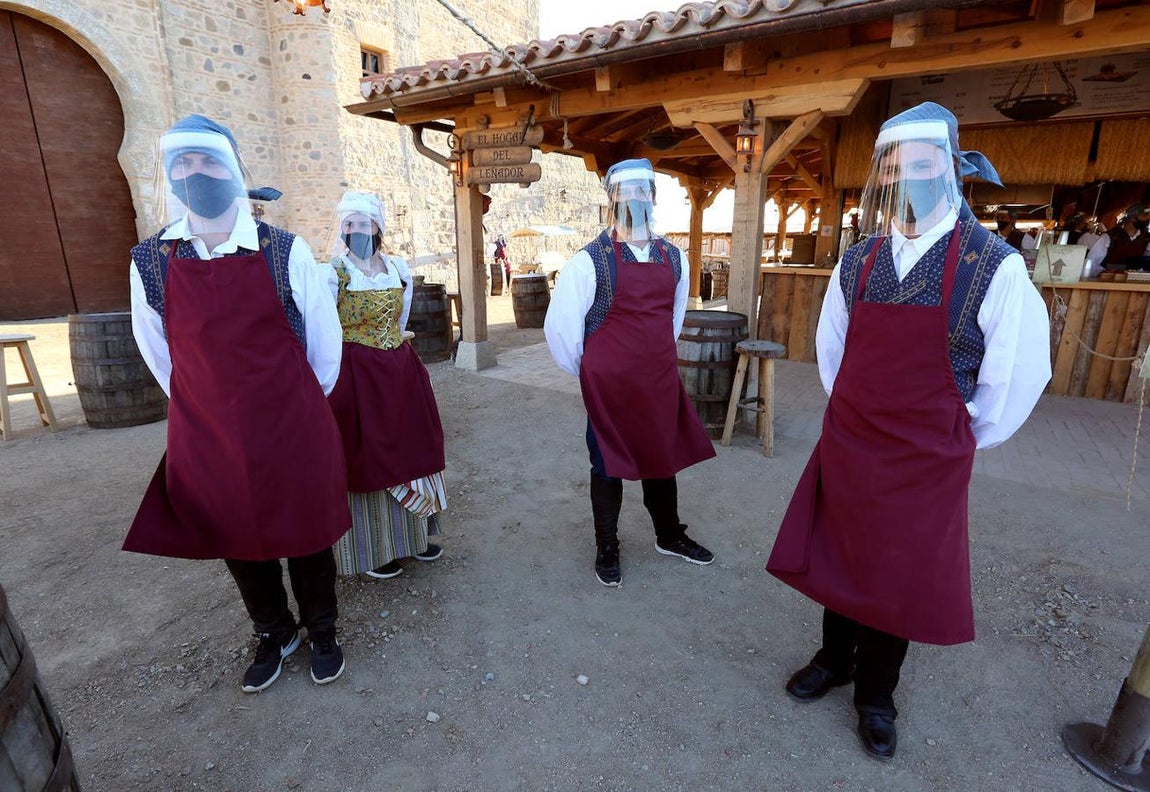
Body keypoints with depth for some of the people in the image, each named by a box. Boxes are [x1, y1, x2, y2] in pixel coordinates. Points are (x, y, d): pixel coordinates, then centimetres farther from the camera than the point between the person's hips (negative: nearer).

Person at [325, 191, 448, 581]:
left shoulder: (398, 267, 7)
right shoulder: (335, 272, -7)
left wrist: (387, 347, 13)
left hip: (399, 373, 5)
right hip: (355, 375, -5)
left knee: (403, 452, 13)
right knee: (363, 457, 4)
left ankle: (410, 535, 31)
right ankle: (370, 550, 20)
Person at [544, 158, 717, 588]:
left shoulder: (674, 258, 5)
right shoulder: (591, 261, -11)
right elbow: (559, 326, -7)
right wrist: (589, 373, 3)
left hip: (661, 383, 5)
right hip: (609, 388, -4)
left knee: (664, 460, 18)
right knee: (609, 467, 9)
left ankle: (669, 536, 41)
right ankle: (606, 550, 30)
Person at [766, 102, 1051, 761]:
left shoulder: (995, 267, -11)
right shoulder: (856, 263, 0)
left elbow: (1021, 373, -4)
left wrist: (961, 441, 2)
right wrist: (856, 414, 13)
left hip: (927, 462, -3)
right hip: (846, 448, 3)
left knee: (902, 579, 11)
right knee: (839, 561, 16)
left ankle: (876, 694, 36)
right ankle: (836, 658, 42)